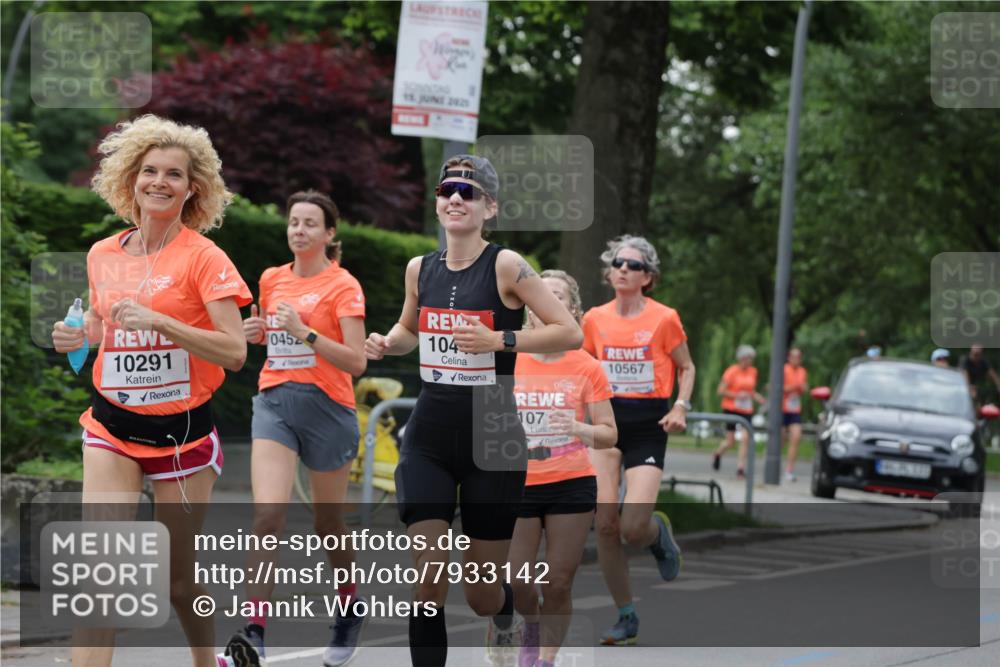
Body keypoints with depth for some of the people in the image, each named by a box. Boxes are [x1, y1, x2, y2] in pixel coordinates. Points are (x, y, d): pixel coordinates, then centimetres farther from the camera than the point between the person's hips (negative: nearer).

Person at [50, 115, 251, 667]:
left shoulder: (203, 258, -8)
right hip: (112, 427, 3)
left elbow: (234, 352, -16)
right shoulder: (103, 255, 6)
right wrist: (77, 336, 0)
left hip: (182, 430, -3)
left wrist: (159, 321, -25)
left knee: (179, 578, 9)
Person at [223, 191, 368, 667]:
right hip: (275, 404, 3)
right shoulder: (272, 279, 10)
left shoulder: (343, 286, -6)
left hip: (327, 409, -3)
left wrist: (304, 332, -23)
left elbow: (357, 362, -14)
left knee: (328, 524, 11)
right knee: (267, 516, -15)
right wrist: (256, 332, 6)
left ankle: (350, 610, 37)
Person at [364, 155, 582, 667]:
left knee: (481, 595, 9)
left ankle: (504, 612, 46)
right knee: (428, 582, -11)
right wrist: (388, 343, 2)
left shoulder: (505, 266, -11)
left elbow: (569, 333, -13)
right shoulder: (419, 269, 4)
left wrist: (499, 340, -23)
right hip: (429, 437, 3)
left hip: (492, 440, -3)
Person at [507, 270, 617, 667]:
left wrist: (580, 429, -19)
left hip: (572, 485, -1)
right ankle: (531, 626, 31)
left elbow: (608, 435, 0)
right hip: (518, 485, 1)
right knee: (516, 582, -2)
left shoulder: (587, 368, -2)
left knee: (559, 582, 0)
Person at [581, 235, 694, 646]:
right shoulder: (595, 319, 5)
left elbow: (686, 368, 7)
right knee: (604, 524, -7)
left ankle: (659, 533, 25)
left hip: (648, 426, -3)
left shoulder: (664, 319, -4)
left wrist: (681, 407, -9)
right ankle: (626, 617, 7)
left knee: (633, 527, -15)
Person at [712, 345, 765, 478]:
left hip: (746, 410, 4)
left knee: (745, 438, -12)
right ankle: (717, 454, 34)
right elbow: (721, 391, -9)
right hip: (731, 408, -4)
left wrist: (758, 398, 1)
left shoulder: (753, 372, 8)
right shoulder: (732, 371, -8)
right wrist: (737, 395, -19)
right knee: (730, 441, 1)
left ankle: (740, 468, -10)